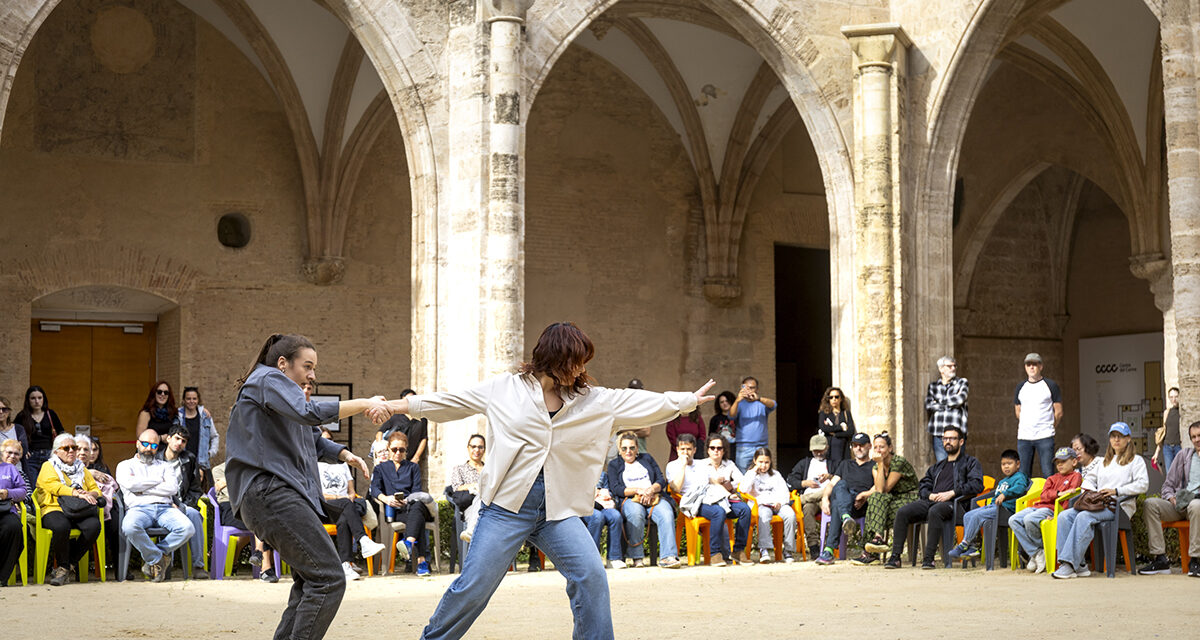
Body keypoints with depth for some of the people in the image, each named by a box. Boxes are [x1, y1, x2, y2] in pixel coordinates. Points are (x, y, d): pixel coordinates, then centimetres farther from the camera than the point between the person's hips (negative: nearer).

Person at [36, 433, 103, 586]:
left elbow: (95, 489, 20)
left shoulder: (82, 469, 27)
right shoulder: (48, 467, 13)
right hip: (54, 510, -4)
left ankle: (64, 567, -18)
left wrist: (90, 495, -6)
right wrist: (77, 493, -19)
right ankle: (64, 565, -16)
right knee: (61, 526, -39)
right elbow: (54, 486, -6)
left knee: (94, 525, -30)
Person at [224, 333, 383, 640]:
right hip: (270, 491, -11)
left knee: (309, 580, 14)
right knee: (328, 578, -17)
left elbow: (314, 441, 31)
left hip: (276, 495, 11)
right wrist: (364, 404, -18)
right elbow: (309, 413, -22)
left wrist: (344, 454, 11)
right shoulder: (268, 380, -3)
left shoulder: (280, 388, 29)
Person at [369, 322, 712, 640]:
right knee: (473, 586, -5)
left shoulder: (592, 400, 10)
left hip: (558, 511, 3)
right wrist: (402, 405, 8)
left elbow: (641, 404, 14)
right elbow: (452, 402, 8)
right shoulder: (504, 389, 2)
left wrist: (690, 399, 14)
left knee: (592, 576, -12)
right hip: (507, 506, -3)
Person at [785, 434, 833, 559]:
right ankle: (813, 546, -43)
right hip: (808, 496, 0)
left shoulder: (832, 464, 32)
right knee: (808, 508, -39)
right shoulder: (804, 463, 33)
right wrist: (805, 483, 4)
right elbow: (790, 481, 20)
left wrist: (830, 477, -3)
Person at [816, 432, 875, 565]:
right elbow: (831, 484, 25)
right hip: (840, 499, 3)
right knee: (841, 485, -37)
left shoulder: (875, 466, 24)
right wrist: (825, 498, 2)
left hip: (861, 505, -2)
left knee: (837, 505, -39)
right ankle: (846, 518, -68)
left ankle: (829, 550, -53)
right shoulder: (845, 464, 38)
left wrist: (865, 495, -18)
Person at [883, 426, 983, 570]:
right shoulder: (938, 466, 33)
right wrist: (929, 495, 0)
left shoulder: (970, 462, 15)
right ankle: (895, 557, -23)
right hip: (931, 501, 6)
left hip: (953, 503, -6)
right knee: (902, 512, -21)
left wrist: (951, 493, -12)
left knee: (935, 511, -40)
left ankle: (929, 558, -39)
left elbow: (977, 485, -2)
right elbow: (923, 486, 25)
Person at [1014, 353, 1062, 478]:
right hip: (1023, 437, 4)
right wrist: (1026, 427, 12)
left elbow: (1059, 412, 3)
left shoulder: (1050, 385, 3)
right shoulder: (1020, 386, 14)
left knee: (1048, 474, -7)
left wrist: (1049, 429, 3)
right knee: (1022, 475, 3)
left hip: (1045, 438, -4)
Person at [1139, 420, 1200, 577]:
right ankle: (1159, 559, -27)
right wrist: (1171, 497, -3)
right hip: (1179, 504, 4)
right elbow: (1168, 485, 20)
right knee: (1150, 504, -23)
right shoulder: (1183, 457, 20)